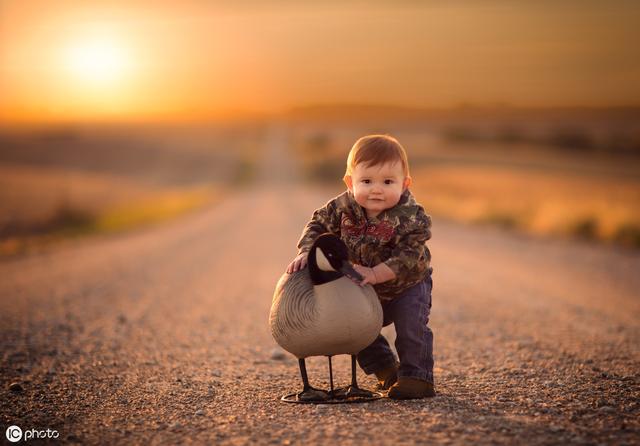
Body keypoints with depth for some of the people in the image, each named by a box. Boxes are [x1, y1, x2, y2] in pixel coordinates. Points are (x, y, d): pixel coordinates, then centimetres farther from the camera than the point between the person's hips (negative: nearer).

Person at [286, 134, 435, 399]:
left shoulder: (411, 218, -32)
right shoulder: (344, 206, -20)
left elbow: (409, 257, -37)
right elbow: (319, 225, -8)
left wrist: (375, 273, -45)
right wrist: (306, 253, -25)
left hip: (407, 285, -5)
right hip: (365, 291, 5)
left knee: (411, 324, -23)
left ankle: (417, 377, -7)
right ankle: (386, 370, 27)